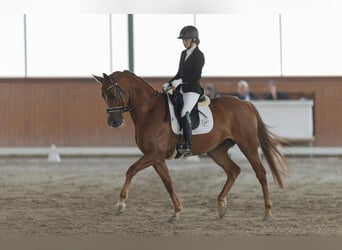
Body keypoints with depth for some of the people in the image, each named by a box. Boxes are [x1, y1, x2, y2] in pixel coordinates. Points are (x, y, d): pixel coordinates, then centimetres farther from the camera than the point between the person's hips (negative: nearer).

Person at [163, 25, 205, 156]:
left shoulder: (199, 55, -8)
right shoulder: (184, 53, 17)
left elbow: (196, 75, -16)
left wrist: (181, 81, -22)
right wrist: (169, 83, 9)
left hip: (193, 90, -9)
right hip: (182, 89, 9)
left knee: (184, 113, -26)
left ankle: (188, 146, -28)